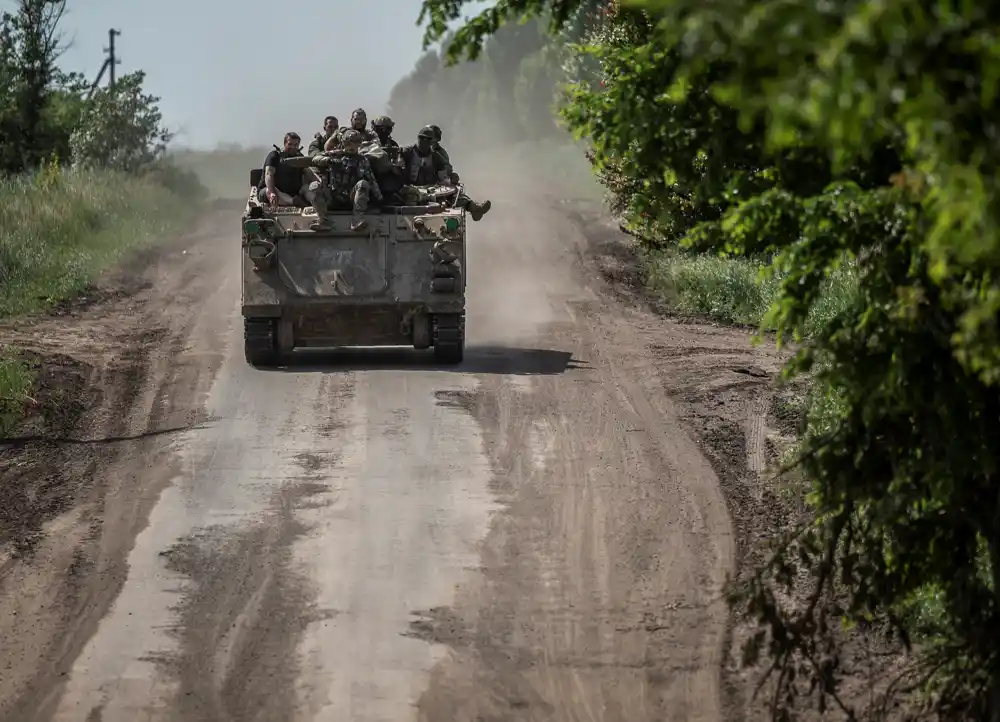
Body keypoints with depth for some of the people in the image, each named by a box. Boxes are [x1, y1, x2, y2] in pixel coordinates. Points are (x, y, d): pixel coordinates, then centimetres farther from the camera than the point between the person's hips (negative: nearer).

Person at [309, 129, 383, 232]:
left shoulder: (362, 160, 12)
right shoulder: (336, 155, 11)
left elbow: (372, 181, 8)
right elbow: (315, 159, 0)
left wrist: (379, 197, -2)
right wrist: (329, 160, -19)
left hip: (350, 198, -1)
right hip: (332, 197, 1)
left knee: (363, 184, -27)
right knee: (315, 186, -21)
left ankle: (357, 221, -37)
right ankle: (323, 221, -33)